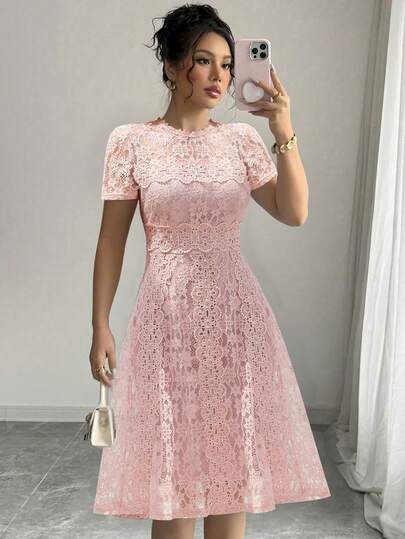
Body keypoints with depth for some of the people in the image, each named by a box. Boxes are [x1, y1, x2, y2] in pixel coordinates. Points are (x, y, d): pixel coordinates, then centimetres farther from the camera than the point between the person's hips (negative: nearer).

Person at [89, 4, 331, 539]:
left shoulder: (242, 139, 5)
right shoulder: (130, 140, -2)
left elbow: (295, 213, -3)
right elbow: (111, 239, -1)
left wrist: (285, 135, -14)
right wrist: (100, 326, -2)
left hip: (234, 312, 3)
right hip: (168, 313, -2)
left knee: (231, 452, 11)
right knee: (172, 456, 8)